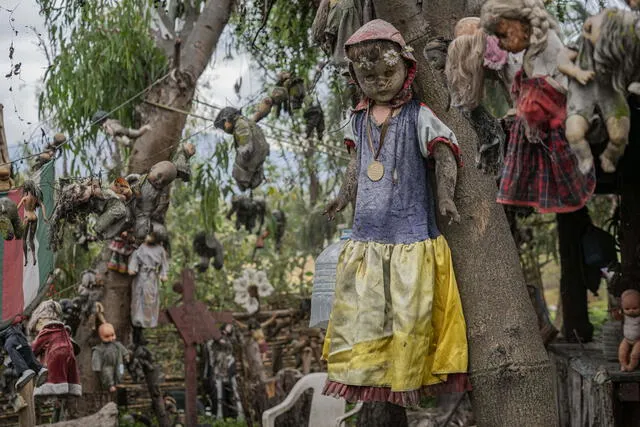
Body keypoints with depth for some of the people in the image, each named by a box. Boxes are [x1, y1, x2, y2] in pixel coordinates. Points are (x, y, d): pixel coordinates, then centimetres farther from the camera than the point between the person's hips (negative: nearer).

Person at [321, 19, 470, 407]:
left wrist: (446, 194, -27)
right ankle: (356, 377, 15)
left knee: (408, 308, -2)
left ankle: (404, 384, 10)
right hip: (366, 233, 5)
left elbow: (445, 154, -13)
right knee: (357, 305, 4)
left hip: (411, 233, -5)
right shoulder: (360, 119, 10)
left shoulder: (418, 116, -6)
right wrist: (345, 196, 29)